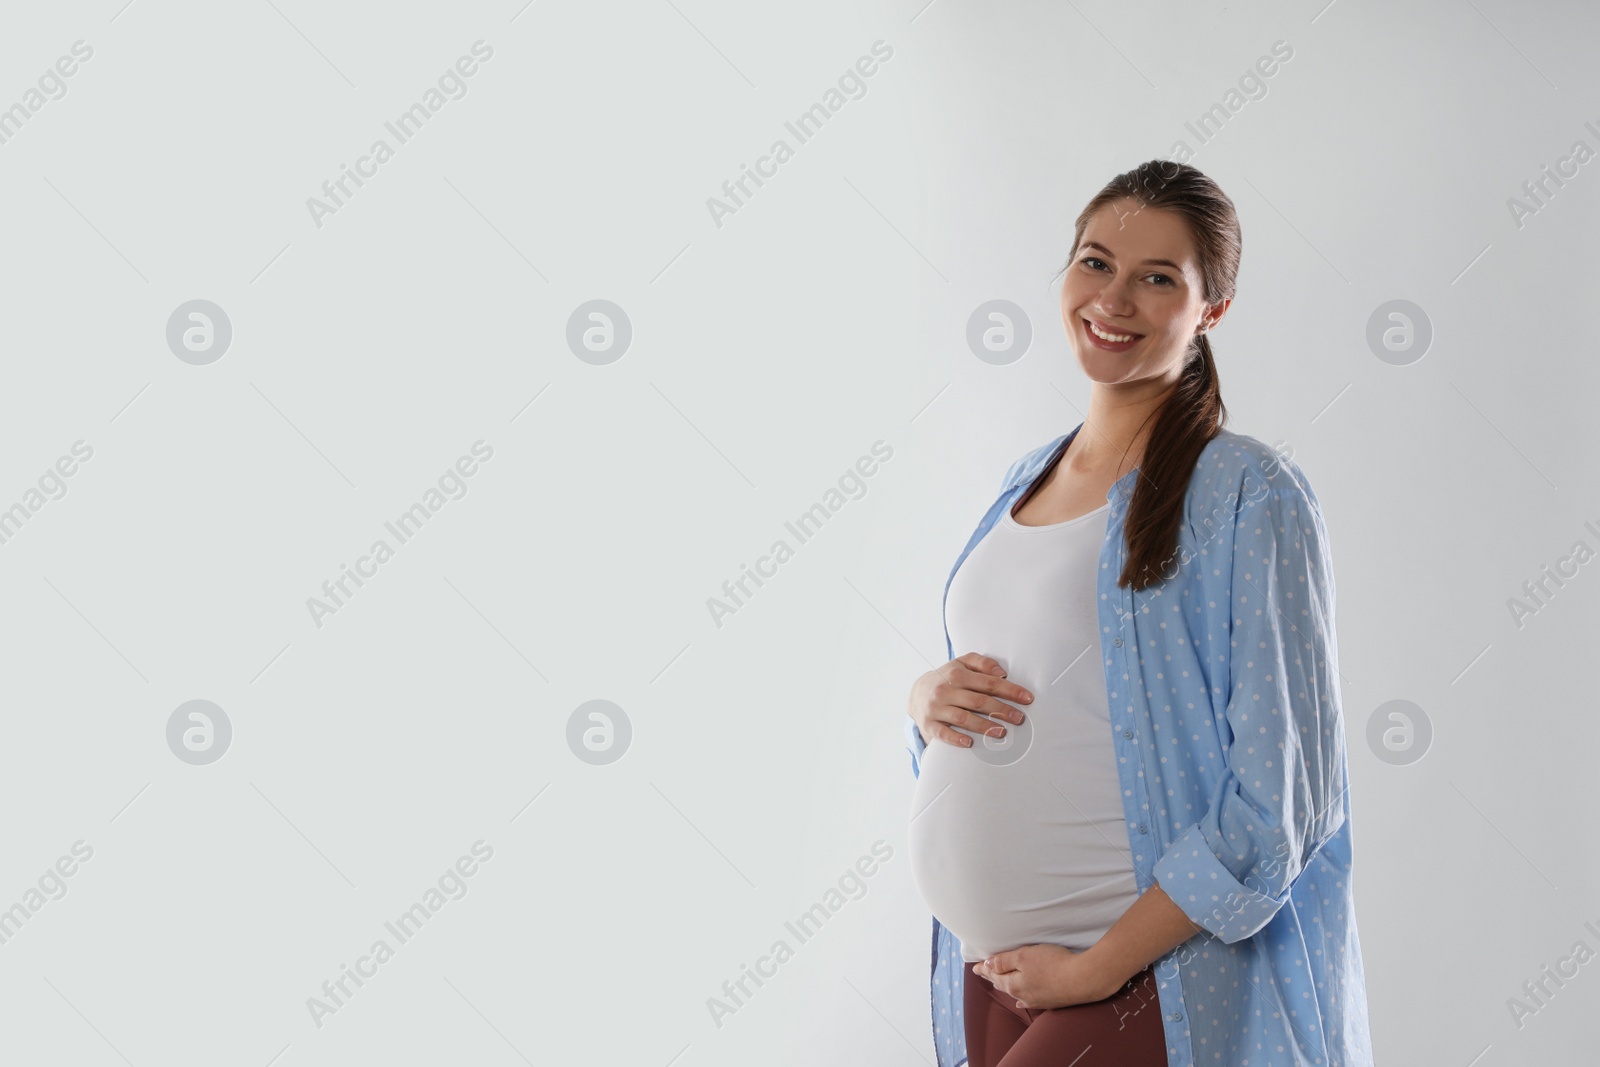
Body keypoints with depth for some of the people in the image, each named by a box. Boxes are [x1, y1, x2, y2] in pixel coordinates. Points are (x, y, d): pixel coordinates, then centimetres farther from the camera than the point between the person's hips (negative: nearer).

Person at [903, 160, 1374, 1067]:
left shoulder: (1250, 496, -11)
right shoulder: (1030, 481, 9)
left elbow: (1280, 794, -16)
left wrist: (1098, 965, -16)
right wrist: (930, 699, -3)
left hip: (1158, 985, -6)